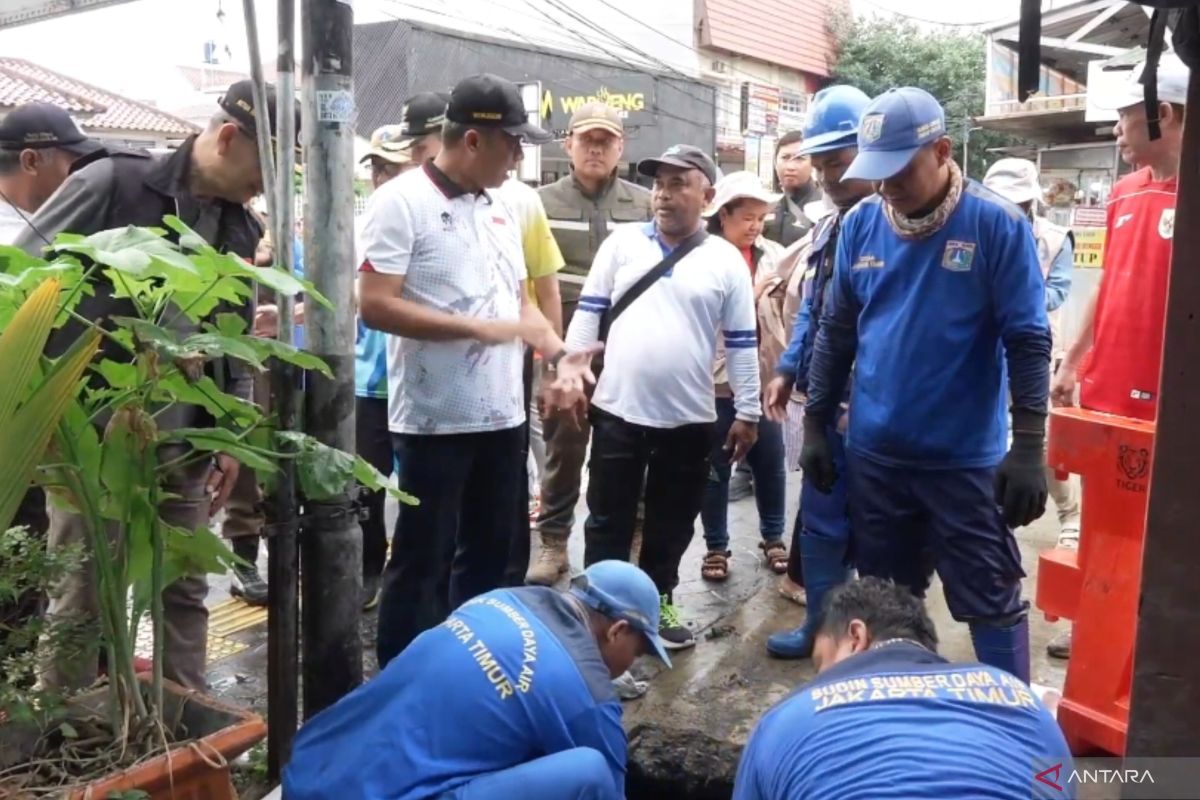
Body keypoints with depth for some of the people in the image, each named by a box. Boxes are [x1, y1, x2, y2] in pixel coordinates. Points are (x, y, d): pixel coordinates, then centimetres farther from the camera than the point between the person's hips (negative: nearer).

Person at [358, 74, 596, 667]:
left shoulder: (499, 210, 12)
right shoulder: (401, 202, -11)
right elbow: (375, 306, -19)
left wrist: (560, 355, 1)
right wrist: (477, 328, -21)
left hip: (502, 415, 8)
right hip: (436, 420, -8)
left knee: (488, 553, 18)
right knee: (421, 562, 4)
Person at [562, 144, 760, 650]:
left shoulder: (727, 261, 1)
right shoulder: (622, 243, 2)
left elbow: (741, 343, 3)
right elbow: (588, 313, 4)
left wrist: (748, 412, 3)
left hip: (690, 418, 1)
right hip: (618, 409, 0)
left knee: (671, 524, 14)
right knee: (608, 519, 8)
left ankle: (658, 601, 32)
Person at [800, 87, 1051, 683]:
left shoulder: (996, 224, -10)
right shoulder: (861, 222, 1)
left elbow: (1027, 342, -10)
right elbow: (836, 332, 8)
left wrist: (1028, 448, -14)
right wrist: (815, 425, 9)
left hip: (966, 457, -4)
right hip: (874, 452, 4)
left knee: (991, 601, 6)